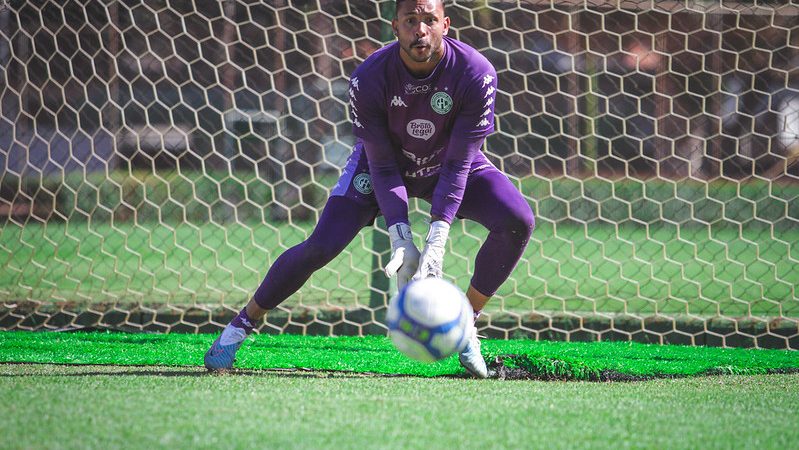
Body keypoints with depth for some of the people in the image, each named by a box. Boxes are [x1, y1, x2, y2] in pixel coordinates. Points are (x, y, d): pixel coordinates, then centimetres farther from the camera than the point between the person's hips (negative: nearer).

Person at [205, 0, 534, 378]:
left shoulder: (475, 74, -31)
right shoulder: (368, 79, -30)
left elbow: (458, 164, -27)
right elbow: (383, 167, -23)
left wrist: (437, 240, -37)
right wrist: (400, 239, -35)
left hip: (446, 166, 1)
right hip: (385, 164, -1)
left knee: (518, 222, -21)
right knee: (322, 245, -17)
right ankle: (243, 322, 3)